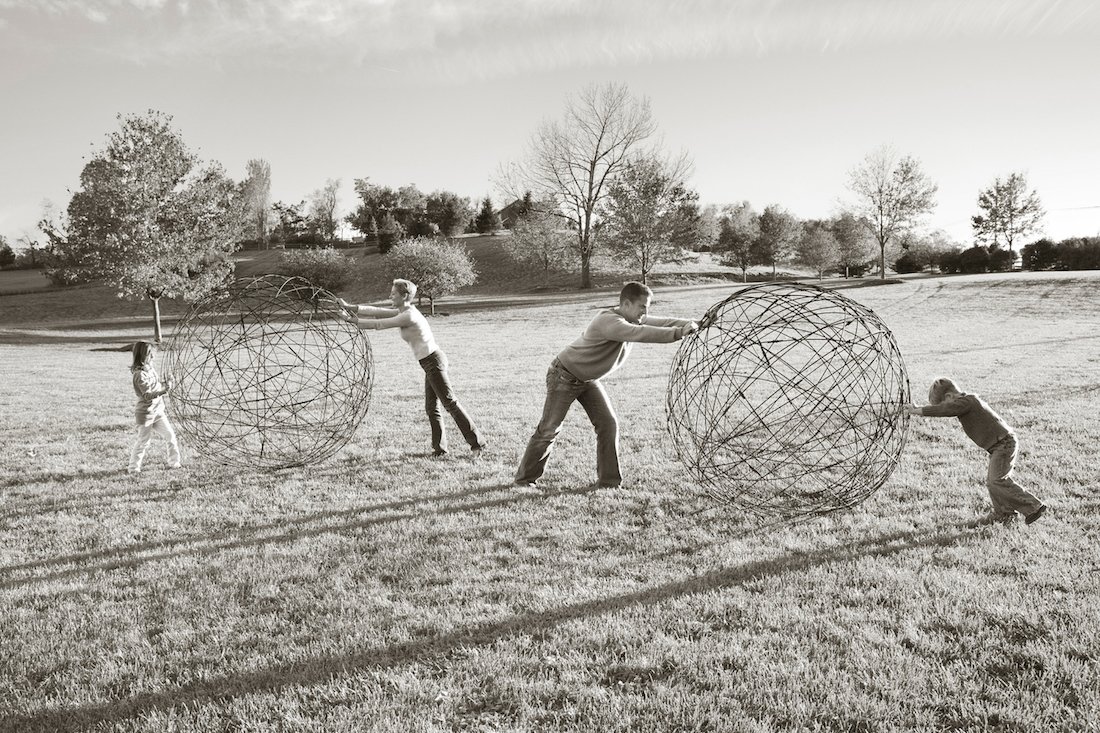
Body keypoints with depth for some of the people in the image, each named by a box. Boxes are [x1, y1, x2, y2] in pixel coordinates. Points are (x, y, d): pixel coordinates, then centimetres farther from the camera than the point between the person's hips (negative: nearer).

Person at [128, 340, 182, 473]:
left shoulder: (150, 368, 7)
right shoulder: (140, 374, -18)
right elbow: (147, 395, -24)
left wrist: (165, 384, 3)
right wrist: (163, 390, -37)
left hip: (158, 411, 8)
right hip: (145, 413, -8)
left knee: (171, 436, 9)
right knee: (143, 441, 0)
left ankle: (174, 463, 20)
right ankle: (133, 467, 15)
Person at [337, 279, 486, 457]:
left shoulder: (409, 316, -17)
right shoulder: (404, 312, 12)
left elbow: (379, 324, -12)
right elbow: (378, 312, 14)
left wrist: (356, 322, 0)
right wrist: (351, 307, 13)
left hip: (433, 362, -10)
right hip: (431, 363, 10)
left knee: (450, 403, -6)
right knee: (431, 407, 12)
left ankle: (477, 442, -1)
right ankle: (439, 448, 18)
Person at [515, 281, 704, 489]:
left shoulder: (634, 320, -4)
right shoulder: (609, 321, -33)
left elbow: (661, 323, -5)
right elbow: (640, 334, -45)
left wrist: (687, 325, -23)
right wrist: (678, 333, -46)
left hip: (588, 379, 8)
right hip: (564, 376, -8)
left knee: (608, 425, -1)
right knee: (549, 429, -3)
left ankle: (609, 480, 9)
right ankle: (525, 479, 12)